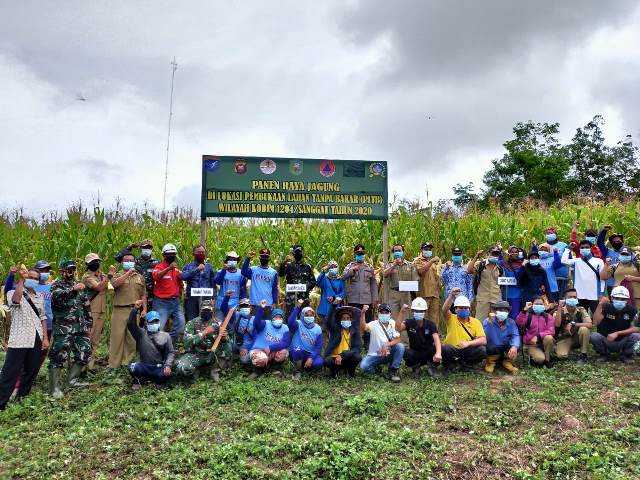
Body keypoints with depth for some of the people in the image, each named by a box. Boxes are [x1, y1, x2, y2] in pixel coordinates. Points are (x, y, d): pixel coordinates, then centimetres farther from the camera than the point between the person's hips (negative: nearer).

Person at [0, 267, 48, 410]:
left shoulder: (39, 297, 15)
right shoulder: (13, 293, 1)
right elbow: (15, 300, -25)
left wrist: (45, 338, 7)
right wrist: (21, 279, -24)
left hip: (37, 340, 5)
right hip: (19, 340, -5)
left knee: (31, 371, 11)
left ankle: (22, 397, 25)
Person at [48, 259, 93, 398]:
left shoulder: (79, 285, 16)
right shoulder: (56, 285, 0)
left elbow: (87, 306, 19)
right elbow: (56, 296, -25)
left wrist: (89, 325, 15)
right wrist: (73, 289, -36)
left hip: (81, 328, 6)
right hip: (63, 328, -6)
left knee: (84, 354, 6)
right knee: (59, 356, -6)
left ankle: (71, 380, 20)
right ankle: (54, 387, 2)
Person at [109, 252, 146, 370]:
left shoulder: (140, 277, 16)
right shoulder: (117, 275, 9)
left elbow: (143, 295, 15)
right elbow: (114, 284, -15)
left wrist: (144, 309, 6)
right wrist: (128, 273, -16)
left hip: (134, 310, 2)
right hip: (119, 310, -2)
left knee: (132, 338, 4)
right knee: (117, 337, -2)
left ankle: (127, 362, 14)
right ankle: (114, 364, 5)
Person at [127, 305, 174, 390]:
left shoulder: (165, 336, 7)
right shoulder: (141, 334, 7)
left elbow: (171, 353, 1)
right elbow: (130, 324, -9)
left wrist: (168, 365, -16)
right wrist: (135, 309, -21)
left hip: (159, 368, -1)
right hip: (144, 366, 1)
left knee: (165, 375, -31)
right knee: (132, 367, -29)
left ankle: (158, 380, 7)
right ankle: (138, 380, 6)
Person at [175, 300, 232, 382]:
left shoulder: (217, 323, -1)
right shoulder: (192, 323, -8)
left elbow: (226, 340, -9)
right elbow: (187, 342, -22)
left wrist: (224, 337, -33)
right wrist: (204, 332, -30)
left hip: (211, 355, 2)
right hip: (195, 354, -1)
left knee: (227, 346, -27)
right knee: (182, 368, -32)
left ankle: (215, 370, -6)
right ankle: (195, 369, 5)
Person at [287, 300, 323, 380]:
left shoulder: (317, 329, 0)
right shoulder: (298, 324, -7)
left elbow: (318, 347, -4)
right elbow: (290, 321, -31)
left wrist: (311, 358, -20)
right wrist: (298, 307, -37)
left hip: (310, 354, 2)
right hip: (296, 353, -2)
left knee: (319, 363, -30)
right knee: (298, 350, -38)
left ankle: (304, 367, 5)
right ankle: (297, 371, -10)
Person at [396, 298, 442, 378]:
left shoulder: (430, 324, -9)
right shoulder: (409, 322, -7)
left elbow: (436, 339, -27)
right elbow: (398, 328, -28)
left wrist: (438, 353, -46)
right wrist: (402, 312, -34)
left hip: (428, 353, 0)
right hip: (415, 353, 0)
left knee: (439, 348, -31)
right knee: (405, 352, -33)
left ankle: (431, 366, 2)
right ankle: (415, 367, 2)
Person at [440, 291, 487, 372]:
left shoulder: (475, 322, 1)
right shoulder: (451, 319, -3)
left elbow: (483, 340, -9)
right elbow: (444, 310, -26)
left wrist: (468, 343, -26)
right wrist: (451, 296, -40)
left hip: (468, 351, 2)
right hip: (452, 351, -2)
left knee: (482, 350, -25)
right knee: (445, 349, -34)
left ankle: (464, 363, 1)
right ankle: (450, 365, -1)